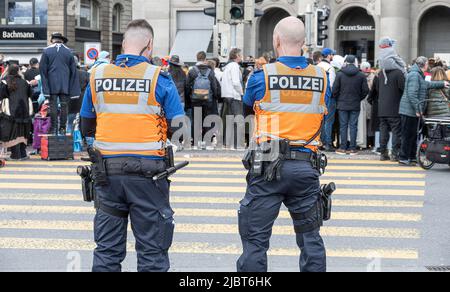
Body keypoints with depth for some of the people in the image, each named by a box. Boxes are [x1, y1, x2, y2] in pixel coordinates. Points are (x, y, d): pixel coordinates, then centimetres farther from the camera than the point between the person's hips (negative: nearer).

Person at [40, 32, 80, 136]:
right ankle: (62, 129, 3)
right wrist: (73, 90, 10)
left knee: (53, 106, 2)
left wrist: (45, 87, 1)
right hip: (65, 85, 1)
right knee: (64, 106, 4)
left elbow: (43, 69, -1)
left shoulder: (47, 51, 0)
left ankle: (53, 129, 1)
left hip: (52, 85, -1)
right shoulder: (68, 52, 5)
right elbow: (73, 70, 6)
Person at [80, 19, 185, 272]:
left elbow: (86, 128, 11)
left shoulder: (97, 77, 4)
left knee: (107, 250, 13)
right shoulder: (158, 78, -7)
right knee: (152, 250, 6)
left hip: (107, 171, 4)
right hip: (147, 173, -3)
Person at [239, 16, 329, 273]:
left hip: (268, 168, -3)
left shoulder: (262, 76, -5)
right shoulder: (322, 78, 2)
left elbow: (247, 104, 14)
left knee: (255, 238, 4)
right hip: (306, 168, 3)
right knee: (310, 237, 15)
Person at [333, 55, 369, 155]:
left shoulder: (340, 74, -4)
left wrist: (338, 99, 13)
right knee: (353, 126, 4)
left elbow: (335, 90, -4)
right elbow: (365, 90, 0)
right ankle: (352, 148, 3)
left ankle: (343, 148, 4)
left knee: (343, 126, 4)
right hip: (355, 105, 1)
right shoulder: (361, 75, -1)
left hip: (342, 105, -1)